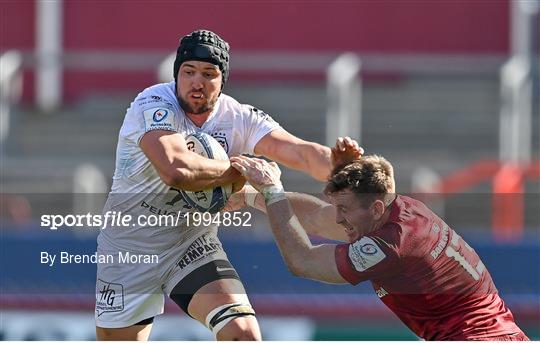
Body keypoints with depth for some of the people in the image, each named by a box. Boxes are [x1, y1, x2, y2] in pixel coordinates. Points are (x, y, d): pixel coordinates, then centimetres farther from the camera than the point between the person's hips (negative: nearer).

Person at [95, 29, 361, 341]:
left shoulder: (240, 119, -7)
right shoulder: (153, 104, -20)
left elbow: (300, 152, -22)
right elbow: (175, 170, -37)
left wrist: (338, 165, -44)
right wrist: (240, 171, -23)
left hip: (194, 244, 3)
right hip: (130, 247, -3)